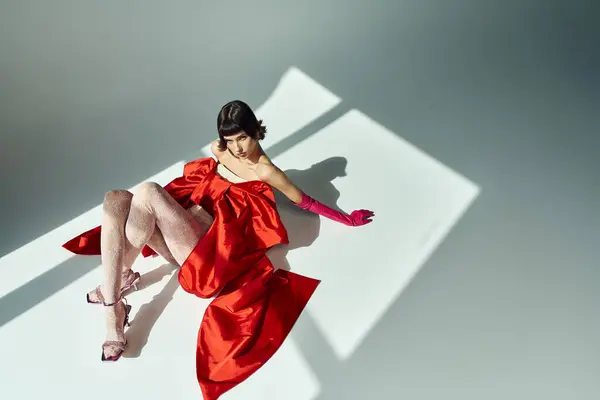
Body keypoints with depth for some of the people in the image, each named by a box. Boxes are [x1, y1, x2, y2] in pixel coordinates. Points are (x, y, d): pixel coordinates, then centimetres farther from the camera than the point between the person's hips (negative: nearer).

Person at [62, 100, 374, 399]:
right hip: (181, 232, 8)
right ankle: (113, 317, -22)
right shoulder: (220, 150, 12)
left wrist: (348, 219, 13)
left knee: (148, 192, -27)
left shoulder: (264, 171, -7)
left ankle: (116, 281, -11)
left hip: (204, 249, -8)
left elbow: (304, 201, 5)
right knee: (115, 200, -17)